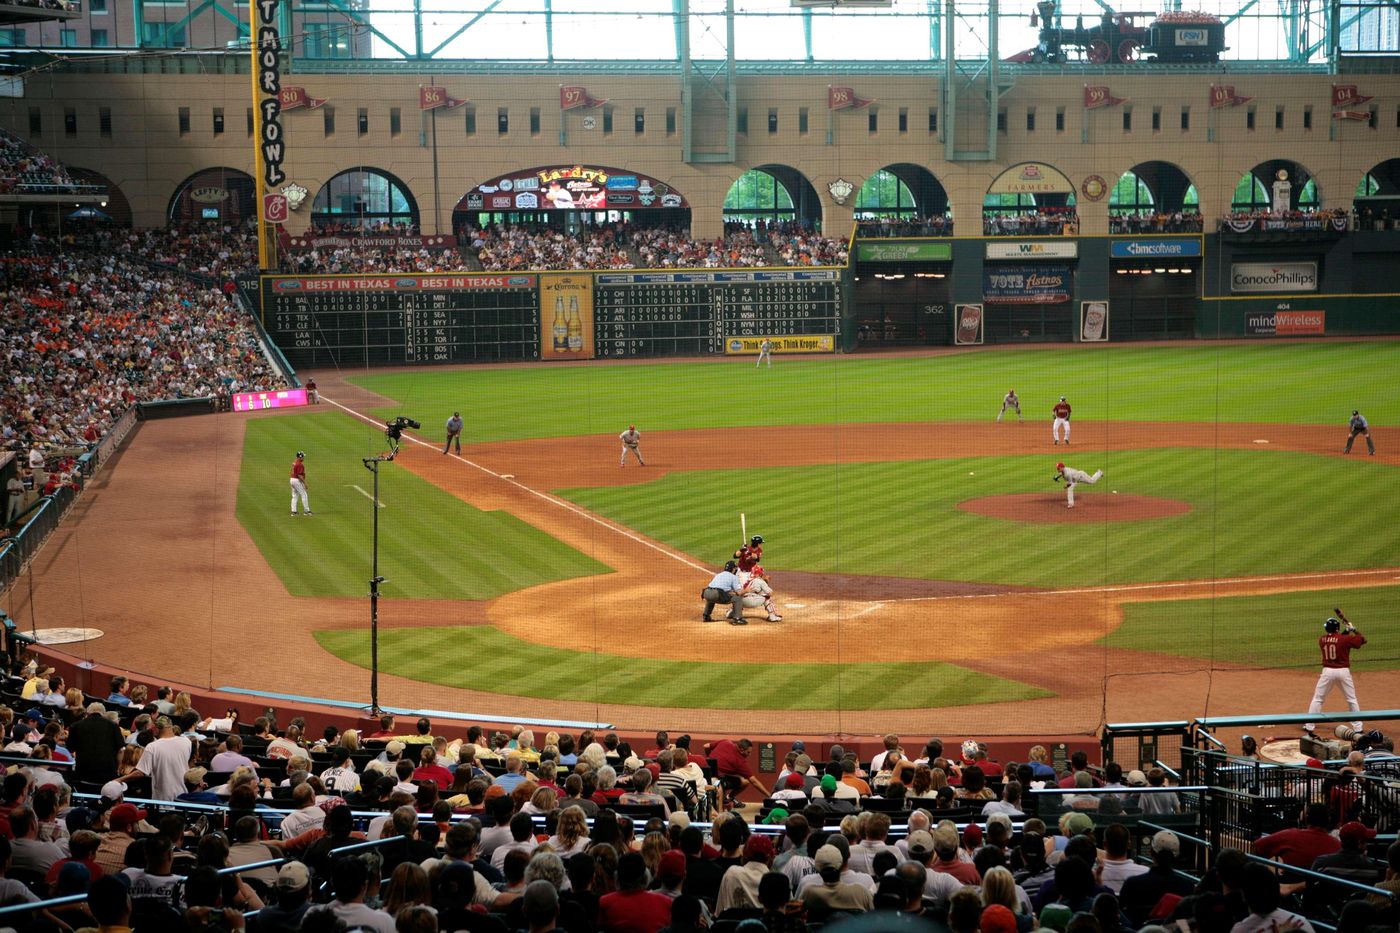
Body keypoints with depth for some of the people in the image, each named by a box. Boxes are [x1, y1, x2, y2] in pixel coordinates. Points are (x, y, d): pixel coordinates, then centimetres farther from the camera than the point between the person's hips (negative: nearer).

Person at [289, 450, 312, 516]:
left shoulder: (294, 463, 11)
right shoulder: (300, 464, -19)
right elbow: (299, 475, -23)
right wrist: (305, 483, -19)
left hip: (292, 479, 9)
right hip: (297, 480, -9)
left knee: (294, 496, 11)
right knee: (304, 495, 1)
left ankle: (293, 511, 9)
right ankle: (306, 511, 6)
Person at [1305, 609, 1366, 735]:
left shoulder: (1321, 640, 3)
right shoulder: (1345, 639, -7)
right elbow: (1363, 639, 2)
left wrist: (1345, 632, 14)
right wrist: (1353, 629, 12)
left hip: (1327, 672, 1)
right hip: (1343, 672, -1)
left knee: (1317, 699, 9)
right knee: (1352, 700, 11)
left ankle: (1309, 726, 5)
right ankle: (1358, 728, 10)